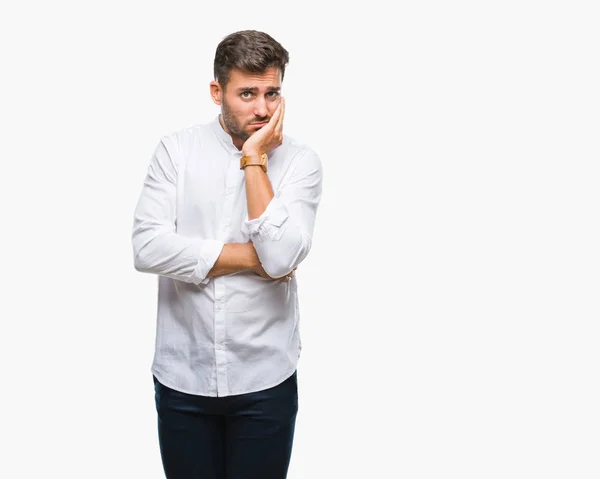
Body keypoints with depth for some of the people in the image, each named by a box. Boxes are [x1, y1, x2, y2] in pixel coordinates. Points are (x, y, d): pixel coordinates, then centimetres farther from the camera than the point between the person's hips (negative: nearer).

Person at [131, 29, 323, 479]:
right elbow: (148, 248, -14)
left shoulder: (301, 161, -6)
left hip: (265, 379, -1)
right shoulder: (176, 149, -3)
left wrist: (254, 160, -16)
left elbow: (281, 257, -19)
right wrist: (252, 257, -14)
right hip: (181, 375, 1)